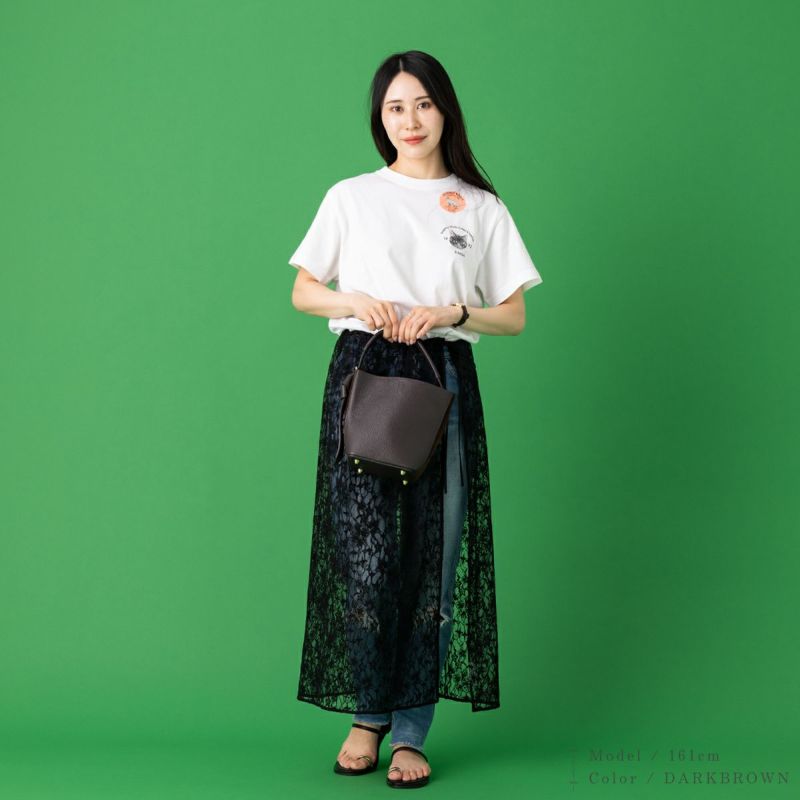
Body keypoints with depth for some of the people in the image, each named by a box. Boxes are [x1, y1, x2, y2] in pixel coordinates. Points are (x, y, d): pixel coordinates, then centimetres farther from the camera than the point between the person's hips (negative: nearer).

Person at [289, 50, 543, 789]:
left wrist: (453, 312, -10)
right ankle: (368, 715, 12)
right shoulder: (351, 197, 9)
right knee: (364, 554, -6)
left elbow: (514, 317, 8)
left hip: (444, 380, 1)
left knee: (431, 557, -1)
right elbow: (302, 292, 12)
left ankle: (412, 732, 8)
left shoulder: (482, 208, 9)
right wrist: (355, 301, -7)